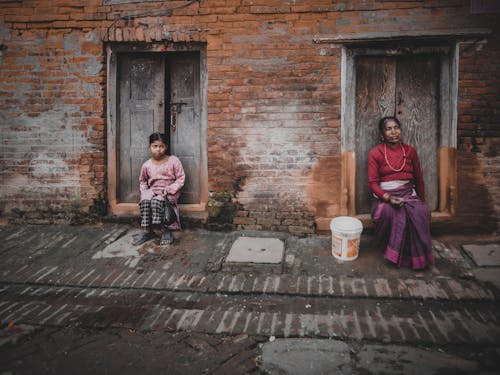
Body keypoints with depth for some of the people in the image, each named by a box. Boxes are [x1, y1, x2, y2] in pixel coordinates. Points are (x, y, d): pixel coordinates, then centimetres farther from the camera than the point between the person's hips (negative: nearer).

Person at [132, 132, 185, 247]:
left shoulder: (173, 161, -3)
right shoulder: (146, 165, 6)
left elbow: (181, 179, -3)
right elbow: (142, 181, 22)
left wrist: (169, 189, -15)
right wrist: (145, 191, 3)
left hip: (170, 192, -3)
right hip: (152, 191, 3)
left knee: (156, 201, -34)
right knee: (145, 201, -30)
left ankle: (165, 231, -23)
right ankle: (146, 231, -20)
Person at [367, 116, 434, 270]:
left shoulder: (410, 151, 11)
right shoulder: (375, 153, 1)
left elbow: (419, 179, 17)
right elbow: (373, 182, -5)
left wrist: (421, 200, 13)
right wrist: (388, 198, -19)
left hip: (408, 194, 3)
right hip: (385, 197, -2)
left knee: (421, 212, -30)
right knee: (390, 212, -36)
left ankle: (418, 257, -14)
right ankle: (396, 253, -15)